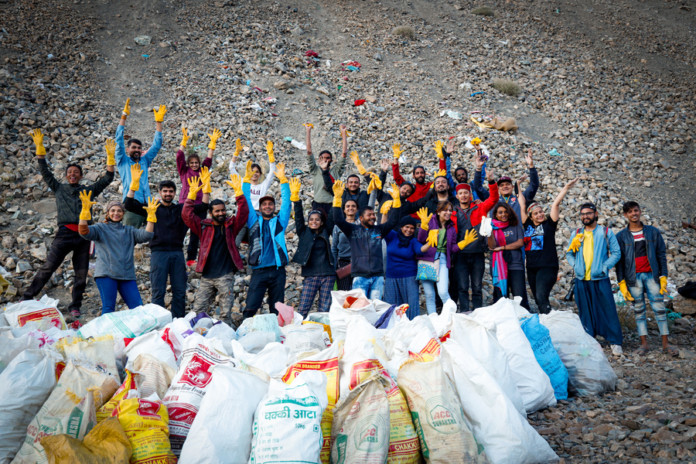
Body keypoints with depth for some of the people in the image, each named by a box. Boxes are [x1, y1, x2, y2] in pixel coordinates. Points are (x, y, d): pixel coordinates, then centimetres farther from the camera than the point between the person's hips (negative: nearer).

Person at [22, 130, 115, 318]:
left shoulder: (89, 190, 17)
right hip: (64, 233, -1)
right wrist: (39, 147, 6)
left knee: (81, 273, 2)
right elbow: (45, 171, 12)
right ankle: (27, 298, -1)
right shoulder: (59, 188, 16)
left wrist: (110, 156, 8)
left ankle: (75, 307, 12)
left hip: (83, 234, 2)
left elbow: (107, 178, 15)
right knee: (48, 267, -8)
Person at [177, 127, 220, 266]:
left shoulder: (202, 171, 14)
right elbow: (180, 157, -1)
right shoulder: (184, 171, 8)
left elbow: (209, 159, 10)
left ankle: (191, 259, 11)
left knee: (196, 234, 5)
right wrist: (184, 140, -7)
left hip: (200, 205, 3)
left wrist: (213, 142, 3)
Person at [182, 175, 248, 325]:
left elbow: (244, 212, -4)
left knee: (226, 312, -7)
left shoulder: (231, 225, 7)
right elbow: (187, 215, 1)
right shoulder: (203, 226, 9)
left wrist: (238, 191, -14)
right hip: (207, 276, 2)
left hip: (225, 275, -2)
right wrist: (192, 194, -8)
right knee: (198, 310, 2)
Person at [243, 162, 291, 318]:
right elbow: (246, 201, 8)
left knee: (277, 310, 6)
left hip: (278, 270, 1)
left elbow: (286, 202, 8)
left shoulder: (279, 222, 15)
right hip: (259, 270, -1)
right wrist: (247, 179, 0)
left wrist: (282, 179, 2)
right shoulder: (254, 221, 14)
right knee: (250, 308, -9)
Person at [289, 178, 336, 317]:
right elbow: (299, 217, 0)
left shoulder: (325, 233, 11)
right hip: (310, 276, -1)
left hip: (327, 275, 2)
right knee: (303, 309, -7)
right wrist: (295, 196, -10)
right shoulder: (304, 233, 8)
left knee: (324, 310, 3)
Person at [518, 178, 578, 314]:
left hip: (547, 267, -5)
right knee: (538, 299, 9)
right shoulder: (527, 225, 10)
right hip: (532, 267, 5)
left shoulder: (549, 224, 2)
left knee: (541, 297, -20)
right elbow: (522, 206, 14)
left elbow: (556, 204, -1)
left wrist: (566, 187, -1)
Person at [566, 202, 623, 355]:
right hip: (581, 279, 3)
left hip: (600, 279, -3)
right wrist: (574, 265, -1)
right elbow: (569, 254, 17)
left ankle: (615, 342, 5)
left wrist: (604, 267, -10)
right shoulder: (577, 234, 12)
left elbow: (616, 253, 1)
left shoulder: (606, 232, 3)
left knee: (608, 311, -3)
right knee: (585, 312, 8)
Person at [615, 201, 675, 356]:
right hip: (633, 278, 0)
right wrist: (621, 283, -3)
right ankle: (644, 343, 8)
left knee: (659, 308, -2)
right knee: (639, 310, 3)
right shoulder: (621, 237, 5)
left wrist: (663, 276, -1)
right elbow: (619, 260, 4)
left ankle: (665, 343, 3)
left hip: (651, 275, 1)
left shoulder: (653, 232, 8)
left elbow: (661, 255, 7)